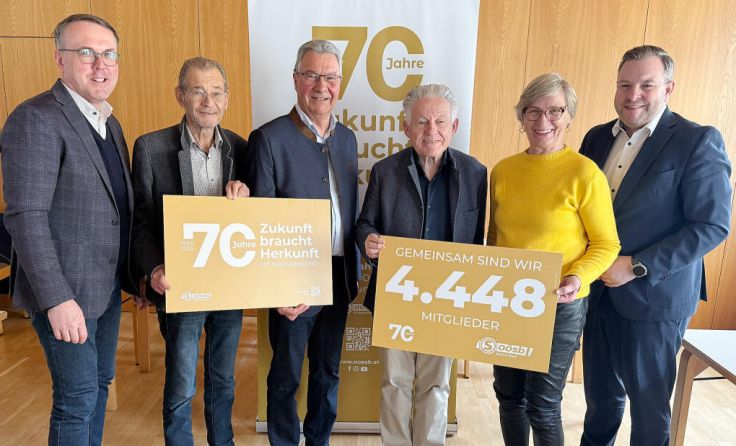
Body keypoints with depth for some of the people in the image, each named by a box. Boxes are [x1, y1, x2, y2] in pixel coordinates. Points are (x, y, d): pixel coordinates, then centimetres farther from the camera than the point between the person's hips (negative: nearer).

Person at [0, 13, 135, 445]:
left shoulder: (110, 122, 11)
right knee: (77, 399, 5)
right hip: (66, 294, -8)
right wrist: (56, 299, -22)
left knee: (100, 385, 20)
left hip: (109, 287, 8)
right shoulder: (35, 119, -15)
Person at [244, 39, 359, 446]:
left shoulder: (347, 138, 7)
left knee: (328, 372, 20)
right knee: (286, 376, 13)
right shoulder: (269, 138, -11)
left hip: (339, 279, 6)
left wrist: (353, 272, 11)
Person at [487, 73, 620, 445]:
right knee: (508, 395, 18)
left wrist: (578, 278, -23)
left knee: (542, 406, 8)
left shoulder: (584, 173, -12)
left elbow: (606, 244, -7)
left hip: (557, 307, -4)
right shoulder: (502, 171, 2)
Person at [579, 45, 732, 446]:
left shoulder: (698, 141, -11)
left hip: (653, 297, -5)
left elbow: (712, 225, -14)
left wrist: (637, 267, -18)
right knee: (600, 394, 20)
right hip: (597, 291, 5)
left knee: (648, 400, 12)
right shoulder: (597, 137, 7)